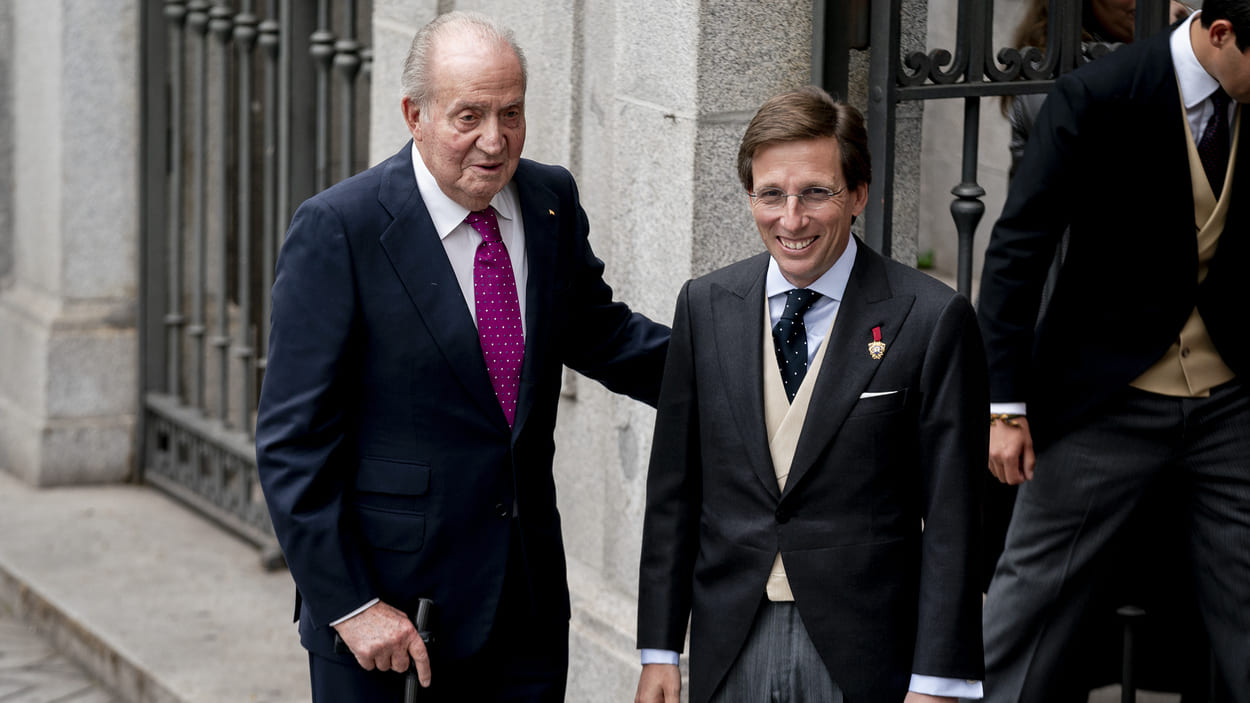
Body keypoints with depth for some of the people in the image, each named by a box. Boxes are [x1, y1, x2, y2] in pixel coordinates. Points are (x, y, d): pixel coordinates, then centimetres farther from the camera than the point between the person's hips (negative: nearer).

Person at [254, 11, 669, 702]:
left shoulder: (550, 200, 3)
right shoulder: (337, 229, -14)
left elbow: (595, 331, 21)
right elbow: (294, 443, -14)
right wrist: (348, 605, -17)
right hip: (387, 600, -5)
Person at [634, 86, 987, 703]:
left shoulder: (932, 320, -7)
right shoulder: (705, 306, 6)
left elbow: (950, 519, -7)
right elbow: (674, 489, 9)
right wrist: (658, 650, 6)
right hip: (728, 652, 3)